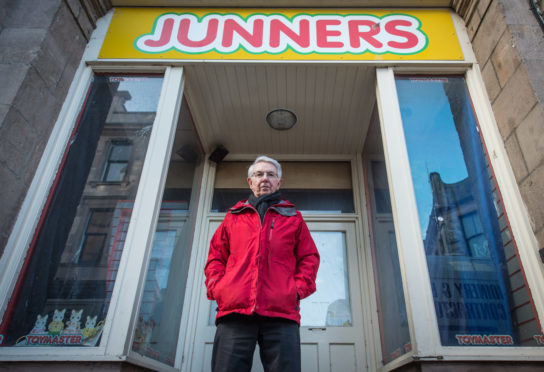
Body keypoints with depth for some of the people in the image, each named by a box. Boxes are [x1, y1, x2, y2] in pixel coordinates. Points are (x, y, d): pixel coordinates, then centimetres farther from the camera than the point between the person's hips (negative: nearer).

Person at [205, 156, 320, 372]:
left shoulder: (293, 218, 21)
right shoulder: (233, 216, 23)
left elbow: (310, 257, 17)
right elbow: (215, 256, 20)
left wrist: (299, 288, 0)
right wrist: (216, 288, 3)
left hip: (282, 313, 0)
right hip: (233, 310, 1)